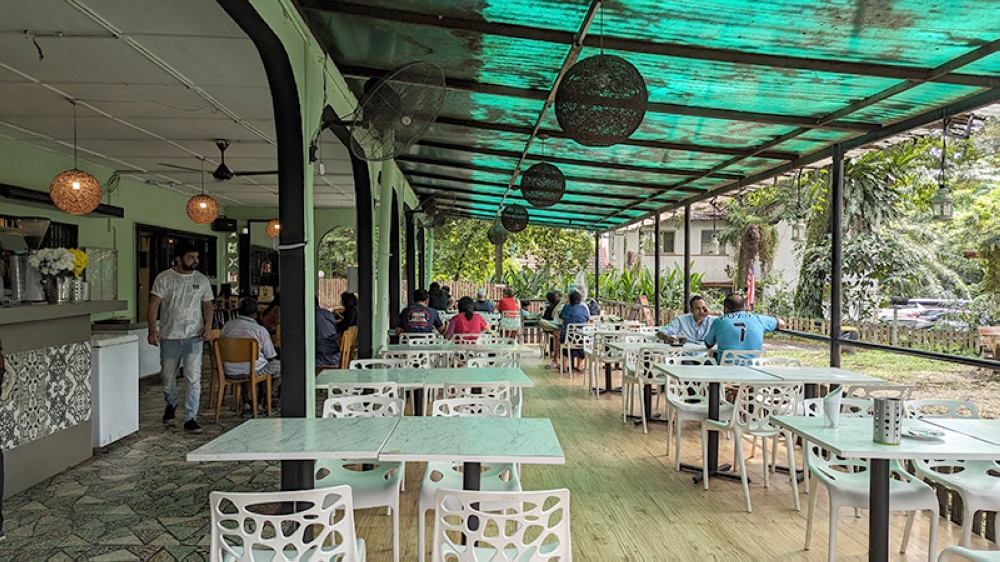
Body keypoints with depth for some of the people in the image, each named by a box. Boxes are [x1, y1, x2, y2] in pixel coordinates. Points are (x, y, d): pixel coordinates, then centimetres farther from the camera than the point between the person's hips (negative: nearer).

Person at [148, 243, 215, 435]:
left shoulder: (202, 279, 6)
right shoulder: (164, 278, -1)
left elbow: (207, 305, 9)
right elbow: (154, 304, -6)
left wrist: (208, 325, -7)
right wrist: (153, 329, -17)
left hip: (194, 336, 0)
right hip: (169, 337, 0)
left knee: (193, 378, -7)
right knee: (167, 377, 12)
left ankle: (190, 419, -2)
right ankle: (171, 405, 41)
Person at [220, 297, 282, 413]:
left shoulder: (227, 325, 1)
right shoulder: (260, 330, -11)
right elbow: (271, 356, -4)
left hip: (230, 373, 6)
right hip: (253, 372, -5)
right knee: (279, 365, 18)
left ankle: (247, 401, 24)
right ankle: (262, 402, 14)